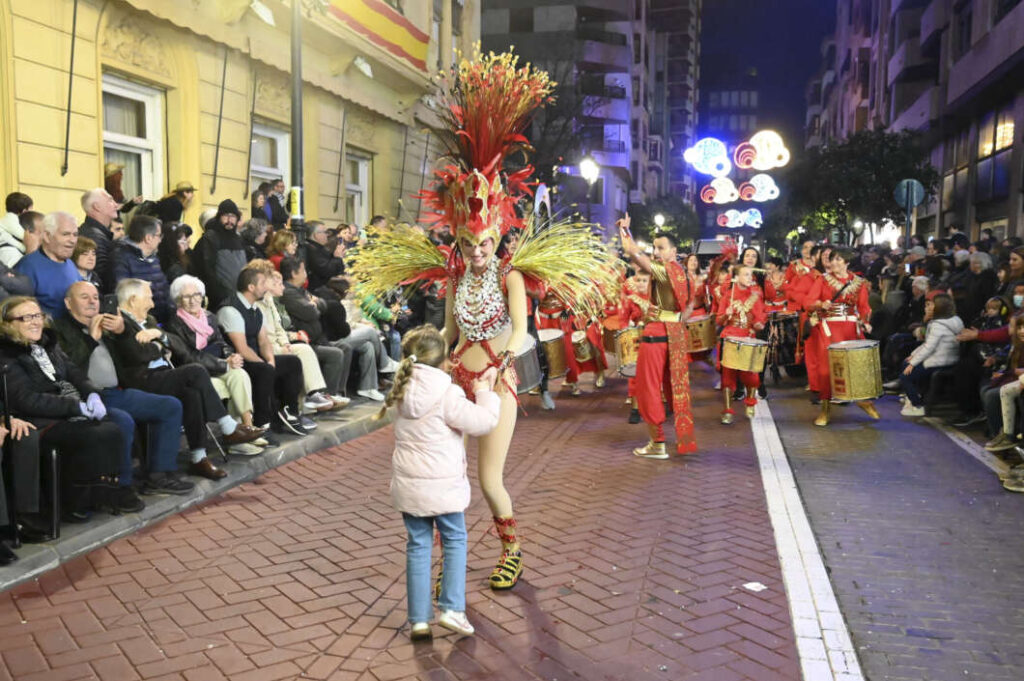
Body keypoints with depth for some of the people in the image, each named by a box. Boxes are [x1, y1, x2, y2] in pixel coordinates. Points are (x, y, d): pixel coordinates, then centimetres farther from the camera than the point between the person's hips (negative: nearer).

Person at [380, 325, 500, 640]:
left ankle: (419, 619, 15)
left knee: (418, 546, 13)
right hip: (442, 485, -5)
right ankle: (451, 608, 8)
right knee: (454, 541, 15)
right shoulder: (447, 395, -19)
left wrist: (476, 389, 12)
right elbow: (483, 422, -16)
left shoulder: (402, 390, 2)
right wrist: (485, 391, -2)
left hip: (407, 484, 5)